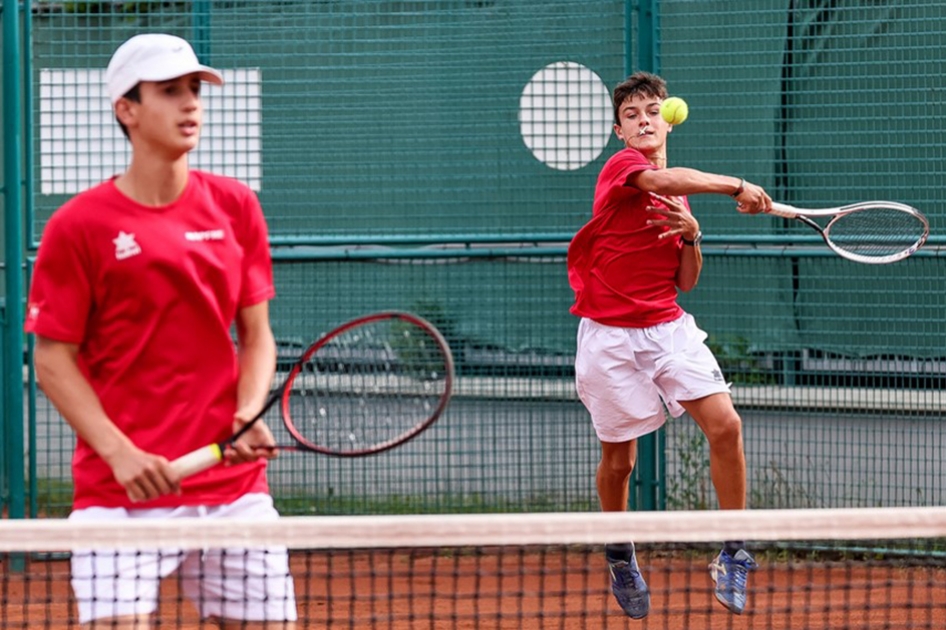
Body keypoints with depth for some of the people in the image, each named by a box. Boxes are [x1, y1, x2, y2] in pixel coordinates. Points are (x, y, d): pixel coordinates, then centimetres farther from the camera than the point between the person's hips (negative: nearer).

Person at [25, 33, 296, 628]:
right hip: (120, 492, -4)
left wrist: (249, 416, -7)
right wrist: (119, 452, -13)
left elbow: (256, 335, 12)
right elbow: (53, 360, -2)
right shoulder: (79, 226, -3)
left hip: (233, 484, 4)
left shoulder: (235, 207, 8)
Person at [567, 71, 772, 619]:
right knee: (620, 457, 3)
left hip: (669, 328, 5)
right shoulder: (621, 168, -7)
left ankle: (734, 554, -4)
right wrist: (736, 186, -31)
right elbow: (665, 180, -32)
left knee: (725, 425, -14)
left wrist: (691, 235, -5)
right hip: (610, 336, -5)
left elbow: (686, 281, 13)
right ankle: (620, 556, 30)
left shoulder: (679, 198, 13)